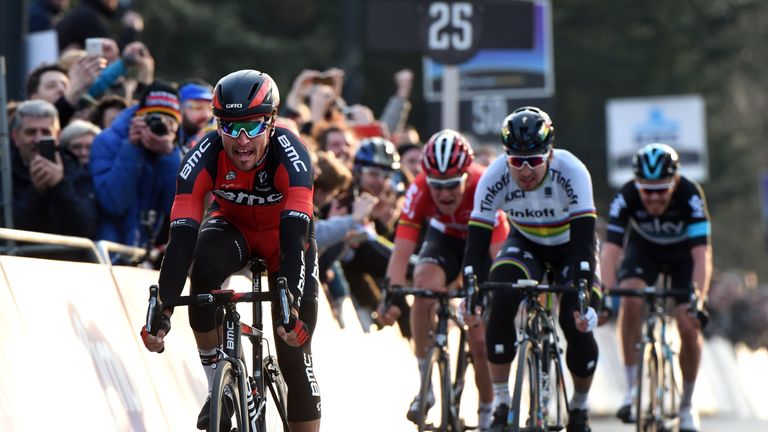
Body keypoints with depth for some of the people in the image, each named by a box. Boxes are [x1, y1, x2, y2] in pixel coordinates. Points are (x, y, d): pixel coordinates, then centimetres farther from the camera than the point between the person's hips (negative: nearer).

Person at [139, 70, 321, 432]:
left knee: (294, 354, -11)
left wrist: (292, 306, -56)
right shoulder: (205, 157, -30)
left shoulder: (290, 154, -34)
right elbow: (182, 235, -36)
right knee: (203, 269, -34)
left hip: (284, 230, -1)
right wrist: (161, 311, -46)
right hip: (232, 225, 1)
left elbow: (294, 235, -43)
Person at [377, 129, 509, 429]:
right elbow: (401, 252, -33)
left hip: (483, 242, -2)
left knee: (481, 339, -9)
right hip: (444, 239, 2)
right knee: (426, 287, -32)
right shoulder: (420, 191, -30)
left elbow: (499, 253, -38)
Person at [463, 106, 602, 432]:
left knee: (578, 324, -20)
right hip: (525, 244, 1)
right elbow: (476, 243, -27)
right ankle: (501, 403, -15)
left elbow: (584, 242, -38)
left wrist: (585, 298, -48)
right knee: (501, 298, -28)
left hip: (570, 246, -1)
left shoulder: (572, 172, -33)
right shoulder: (495, 177, -28)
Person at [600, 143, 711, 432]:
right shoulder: (627, 197, -33)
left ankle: (687, 405, 9)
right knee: (630, 301, -29)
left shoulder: (690, 195, -36)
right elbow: (611, 249, -37)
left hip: (683, 253, -1)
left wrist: (699, 300, -52)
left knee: (690, 328, -13)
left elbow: (702, 253, -41)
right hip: (643, 250, 1)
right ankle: (632, 389, -19)